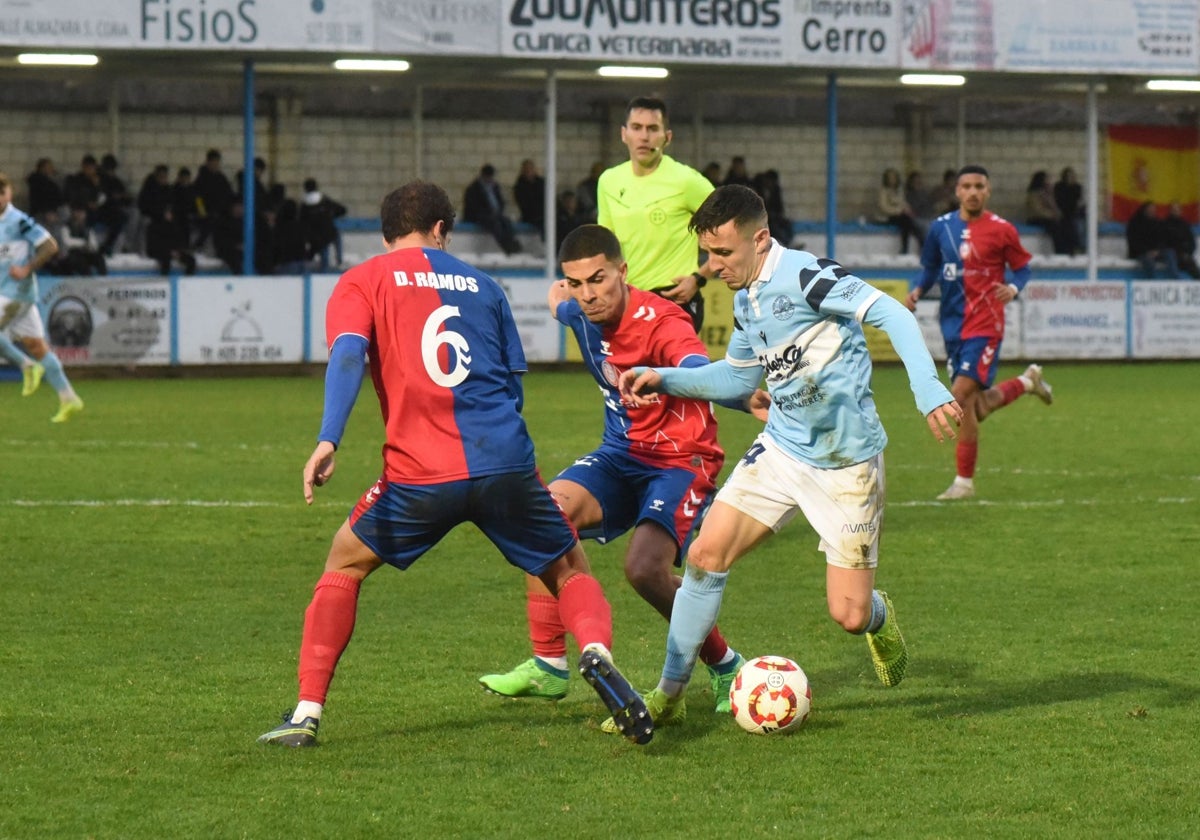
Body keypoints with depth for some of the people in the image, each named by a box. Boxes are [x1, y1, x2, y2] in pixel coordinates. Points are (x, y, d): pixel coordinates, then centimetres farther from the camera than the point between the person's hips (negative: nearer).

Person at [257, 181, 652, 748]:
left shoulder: (362, 282, 11)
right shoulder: (481, 285, 20)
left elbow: (348, 354, -9)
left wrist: (328, 439, -19)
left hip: (421, 472, -1)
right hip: (506, 463, 1)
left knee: (345, 566, 20)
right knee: (571, 570, 19)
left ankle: (307, 714, 12)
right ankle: (597, 653, -14)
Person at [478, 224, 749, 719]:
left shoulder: (661, 323, -25)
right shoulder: (582, 313, -3)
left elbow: (701, 372, -50)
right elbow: (560, 302, 26)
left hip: (681, 460, -7)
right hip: (621, 455, 7)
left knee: (645, 568, -27)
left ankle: (726, 667, -2)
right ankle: (549, 667, -5)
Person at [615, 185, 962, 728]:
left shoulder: (803, 276, -20)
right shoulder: (745, 300, 7)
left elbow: (891, 315, -27)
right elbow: (737, 377, 23)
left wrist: (928, 391, -39)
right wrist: (664, 379, 11)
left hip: (846, 464, -7)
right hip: (780, 449, 7)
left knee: (849, 615, -6)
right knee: (705, 554, -7)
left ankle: (879, 620, 34)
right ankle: (668, 695, 5)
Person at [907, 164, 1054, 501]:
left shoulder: (1001, 230, -5)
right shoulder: (941, 227, 5)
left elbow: (1023, 268, 5)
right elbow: (930, 267, 17)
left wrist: (1013, 288, -17)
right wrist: (917, 291, -3)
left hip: (984, 325, -5)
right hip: (953, 325, 5)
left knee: (960, 398, -16)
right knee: (973, 407, 10)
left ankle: (964, 482, -6)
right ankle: (1028, 381, 40)